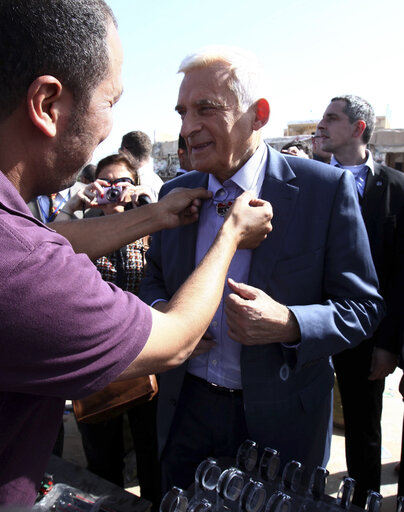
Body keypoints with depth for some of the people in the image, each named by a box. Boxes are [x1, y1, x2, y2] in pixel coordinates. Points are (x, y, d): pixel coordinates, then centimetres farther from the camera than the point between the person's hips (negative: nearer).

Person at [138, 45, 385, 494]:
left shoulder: (326, 188, -14)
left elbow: (363, 306, -10)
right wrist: (159, 310, -11)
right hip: (185, 410, 4)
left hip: (279, 421, -3)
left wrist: (289, 324, -28)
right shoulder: (175, 193, 0)